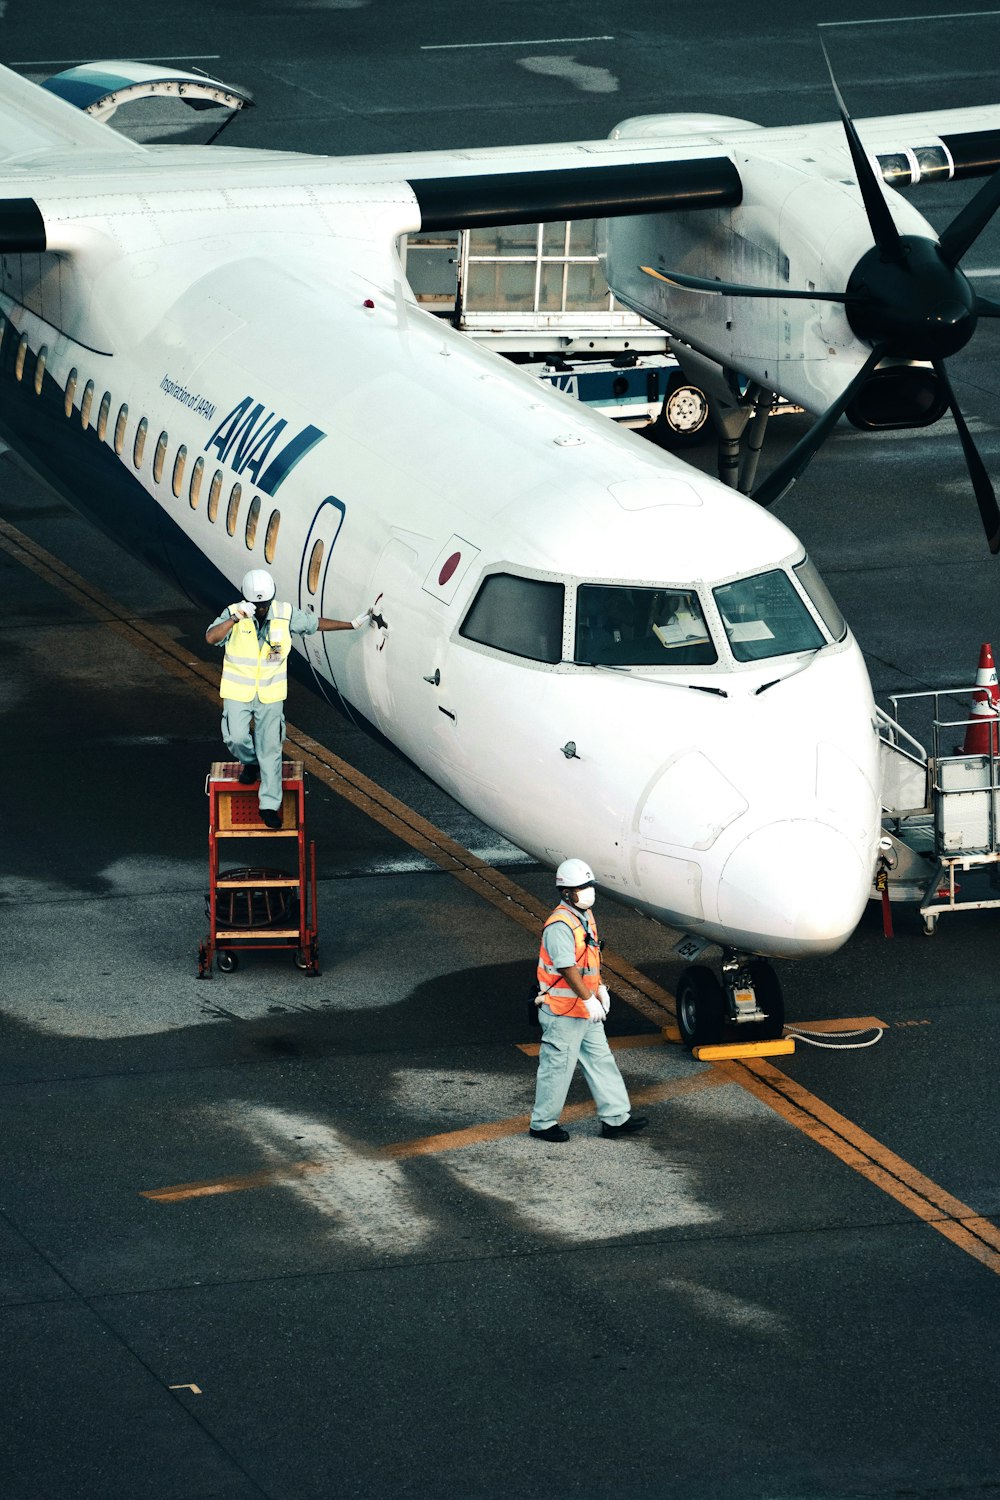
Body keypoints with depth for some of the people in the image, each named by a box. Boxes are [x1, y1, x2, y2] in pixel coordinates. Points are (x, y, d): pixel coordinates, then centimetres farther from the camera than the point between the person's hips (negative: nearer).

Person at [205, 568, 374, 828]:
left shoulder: (286, 614, -6)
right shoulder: (233, 614, -14)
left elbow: (316, 623, 10)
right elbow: (211, 637, -29)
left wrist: (354, 624, 12)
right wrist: (237, 617, -39)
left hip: (270, 694, 1)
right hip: (238, 693, -1)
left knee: (270, 748, 1)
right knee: (237, 737, -17)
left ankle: (269, 805, 9)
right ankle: (250, 763, 19)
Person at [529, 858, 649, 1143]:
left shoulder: (585, 916, 9)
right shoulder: (560, 925, -22)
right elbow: (567, 968, -25)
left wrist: (600, 989, 13)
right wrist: (589, 999, -22)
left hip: (585, 1012, 10)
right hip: (563, 1012, -10)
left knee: (601, 1060, 13)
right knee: (558, 1066, 1)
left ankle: (615, 1117, 19)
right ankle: (543, 1123, 13)